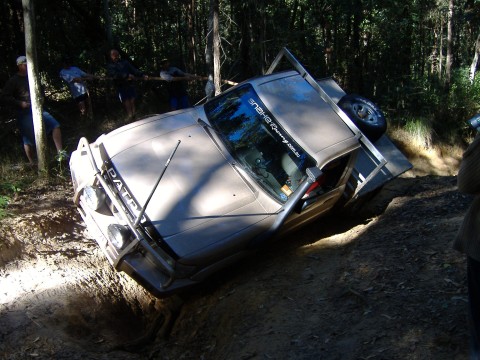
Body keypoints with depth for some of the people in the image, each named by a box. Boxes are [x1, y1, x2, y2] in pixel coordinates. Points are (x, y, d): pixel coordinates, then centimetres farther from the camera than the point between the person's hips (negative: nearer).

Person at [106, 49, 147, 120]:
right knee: (127, 104, -4)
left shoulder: (124, 62, 13)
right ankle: (131, 119, -1)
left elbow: (134, 70, 4)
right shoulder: (110, 66, 7)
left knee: (132, 102, 3)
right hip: (121, 87, -2)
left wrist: (142, 75, -12)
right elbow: (115, 74, -12)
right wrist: (127, 75, -22)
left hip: (130, 85, 2)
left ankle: (134, 117, 10)